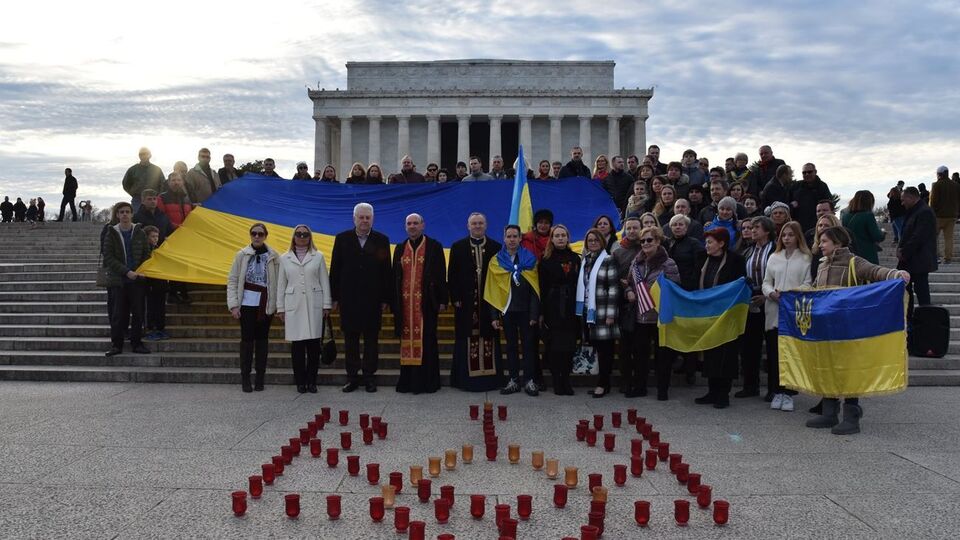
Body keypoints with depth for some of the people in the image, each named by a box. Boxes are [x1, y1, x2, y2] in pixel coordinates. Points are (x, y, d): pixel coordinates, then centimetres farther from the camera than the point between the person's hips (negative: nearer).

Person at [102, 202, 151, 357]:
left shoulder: (139, 233, 7)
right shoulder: (111, 234, 2)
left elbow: (146, 255, 10)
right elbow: (108, 258, -4)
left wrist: (140, 271, -6)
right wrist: (127, 272, -15)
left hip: (137, 280, 1)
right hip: (117, 280, -1)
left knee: (138, 313, 2)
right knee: (119, 313, -1)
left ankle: (136, 343, 12)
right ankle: (116, 344, 7)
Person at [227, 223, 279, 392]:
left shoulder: (273, 256, 1)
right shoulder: (242, 255, 0)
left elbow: (278, 282, 1)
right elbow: (232, 280, 1)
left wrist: (278, 305, -4)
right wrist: (233, 304, -6)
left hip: (266, 303, 1)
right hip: (247, 302, -1)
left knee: (262, 339, 8)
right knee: (247, 339, 1)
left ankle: (260, 378, 16)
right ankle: (245, 378, 8)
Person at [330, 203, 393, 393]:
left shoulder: (382, 240, 2)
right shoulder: (342, 239, 4)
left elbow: (387, 271, 1)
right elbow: (335, 270, 4)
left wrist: (386, 299, -3)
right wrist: (334, 297, 1)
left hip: (373, 299, 0)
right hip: (348, 299, 1)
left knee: (371, 339, 5)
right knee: (350, 339, 6)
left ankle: (369, 376, 14)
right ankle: (352, 377, 14)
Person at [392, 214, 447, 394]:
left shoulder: (434, 247, 2)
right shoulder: (400, 249, 13)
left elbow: (441, 275, -1)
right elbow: (395, 277, 13)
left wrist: (442, 300, -6)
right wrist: (394, 302, 7)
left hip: (426, 303, -3)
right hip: (405, 303, 3)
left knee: (426, 341, -2)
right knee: (407, 340, 5)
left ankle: (426, 381, 4)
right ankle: (407, 381, 11)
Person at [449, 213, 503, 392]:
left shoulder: (496, 248, 6)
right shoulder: (458, 247, 6)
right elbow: (452, 275, 4)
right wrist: (455, 298, -4)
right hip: (466, 302, 0)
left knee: (489, 340, 3)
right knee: (466, 340, 2)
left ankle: (490, 377, 10)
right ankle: (466, 378, 9)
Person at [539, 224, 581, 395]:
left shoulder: (575, 259, 9)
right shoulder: (546, 260, 3)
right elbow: (542, 288, 0)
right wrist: (541, 312, -6)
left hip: (571, 309, 2)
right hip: (552, 309, -2)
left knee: (569, 346, 2)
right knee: (553, 346, -2)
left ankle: (566, 380, 11)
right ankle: (557, 380, 6)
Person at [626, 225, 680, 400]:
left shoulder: (667, 264, -8)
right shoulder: (636, 262, 10)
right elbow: (629, 283, 23)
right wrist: (629, 292, 3)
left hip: (660, 315, -5)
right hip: (641, 315, 5)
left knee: (662, 353, 4)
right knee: (640, 352, 12)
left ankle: (662, 389, 15)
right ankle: (639, 386, 24)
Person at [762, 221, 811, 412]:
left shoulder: (806, 258, 3)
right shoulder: (774, 257, 16)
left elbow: (808, 284, -5)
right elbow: (766, 282, 14)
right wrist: (771, 292, -6)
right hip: (774, 310, 4)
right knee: (773, 352, 3)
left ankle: (788, 393, 5)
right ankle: (777, 392, 11)